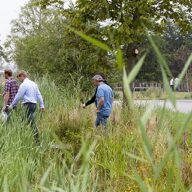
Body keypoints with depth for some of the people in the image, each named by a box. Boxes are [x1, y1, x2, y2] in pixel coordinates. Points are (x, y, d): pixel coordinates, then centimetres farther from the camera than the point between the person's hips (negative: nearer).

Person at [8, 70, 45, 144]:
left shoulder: (24, 84, -9)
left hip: (28, 105, -9)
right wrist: (42, 105, 15)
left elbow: (18, 96, -8)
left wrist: (12, 105, 1)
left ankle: (37, 140, -11)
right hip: (34, 104, 9)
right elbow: (39, 95, 14)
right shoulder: (33, 83, 16)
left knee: (32, 123, -8)